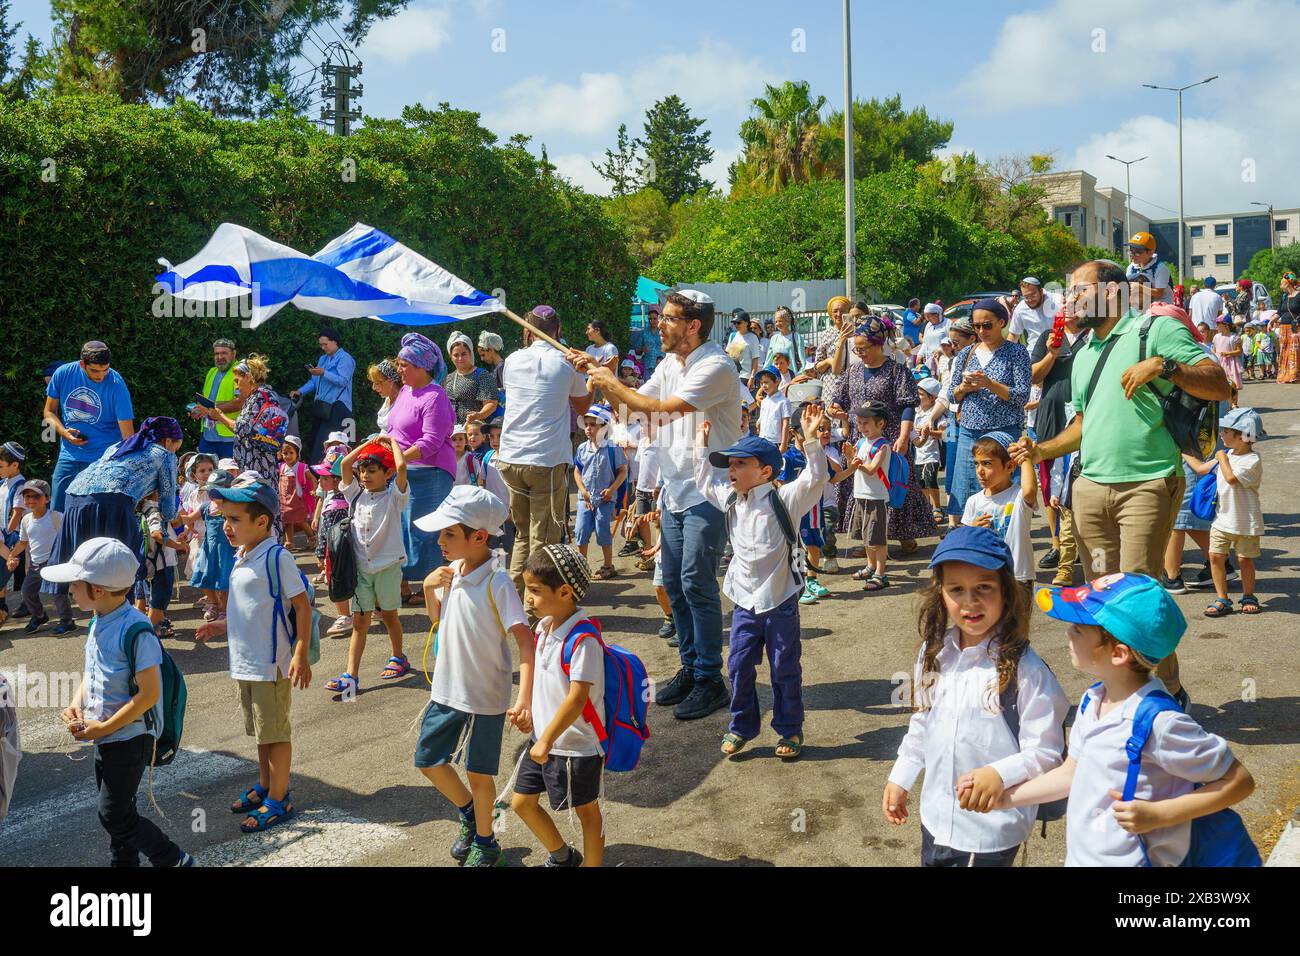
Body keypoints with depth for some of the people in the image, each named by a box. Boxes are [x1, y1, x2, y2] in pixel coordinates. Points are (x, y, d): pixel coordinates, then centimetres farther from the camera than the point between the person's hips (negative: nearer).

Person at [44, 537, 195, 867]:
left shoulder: (135, 630, -23)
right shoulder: (98, 623, 4)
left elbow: (149, 693, -24)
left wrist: (103, 728, -20)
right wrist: (77, 703, -1)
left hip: (130, 737, -8)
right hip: (106, 737, 8)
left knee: (114, 815, -1)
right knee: (116, 810, 18)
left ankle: (175, 860, 11)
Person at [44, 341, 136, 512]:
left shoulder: (116, 385, -14)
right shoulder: (63, 374, -3)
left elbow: (128, 432, -16)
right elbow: (50, 411, 11)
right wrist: (64, 432, -9)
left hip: (104, 459, -4)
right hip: (68, 455, 4)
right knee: (57, 512, 5)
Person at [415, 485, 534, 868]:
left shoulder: (497, 583, -23)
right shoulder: (452, 573, -2)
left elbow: (525, 640, -27)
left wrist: (525, 699, -38)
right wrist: (429, 588, -5)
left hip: (486, 696, -7)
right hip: (447, 690, 7)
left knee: (479, 774, 8)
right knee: (428, 761, 16)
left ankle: (484, 843, 31)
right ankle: (468, 814, 41)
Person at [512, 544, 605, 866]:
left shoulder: (583, 639, -25)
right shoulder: (544, 626, 0)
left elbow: (577, 698, -27)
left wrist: (547, 740, -23)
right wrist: (528, 710, 16)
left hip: (578, 743, -9)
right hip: (543, 736, 9)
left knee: (586, 811, 10)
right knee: (521, 802, 16)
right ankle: (562, 856, 39)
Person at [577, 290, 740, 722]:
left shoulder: (716, 366, -17)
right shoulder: (669, 363, 11)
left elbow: (663, 408, -23)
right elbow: (632, 404, 16)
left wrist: (612, 383, -12)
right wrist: (600, 377, 2)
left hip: (707, 490, -8)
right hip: (673, 488, 8)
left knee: (697, 582, -8)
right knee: (673, 581, 11)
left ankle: (710, 679, 2)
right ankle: (690, 667, 24)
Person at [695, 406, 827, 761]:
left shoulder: (783, 499, -11)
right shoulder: (730, 500, 6)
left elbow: (815, 479, -23)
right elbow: (705, 481, 21)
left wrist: (810, 439, -32)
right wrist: (702, 444, 20)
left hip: (780, 601, -4)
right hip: (745, 601, 5)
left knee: (785, 669, 7)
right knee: (739, 665, 6)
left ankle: (789, 729, 21)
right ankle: (741, 725, 22)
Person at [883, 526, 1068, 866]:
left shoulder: (1025, 668, -20)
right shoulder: (934, 653, -2)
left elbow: (1046, 752, -17)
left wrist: (999, 774, -32)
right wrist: (900, 777, 14)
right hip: (936, 816, 6)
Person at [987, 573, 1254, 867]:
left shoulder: (1158, 721, -25)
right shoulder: (1091, 702, -3)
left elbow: (1239, 781, -18)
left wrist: (1156, 815, -23)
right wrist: (1001, 799, 6)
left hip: (1130, 860, -6)